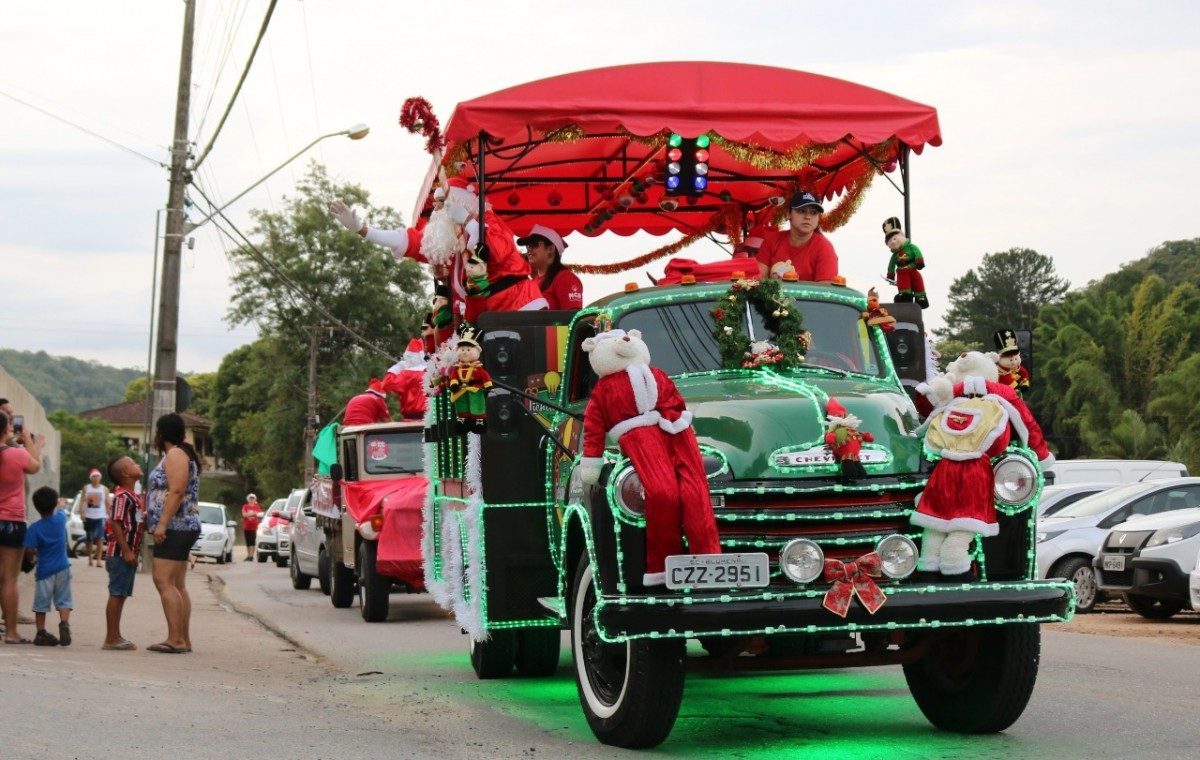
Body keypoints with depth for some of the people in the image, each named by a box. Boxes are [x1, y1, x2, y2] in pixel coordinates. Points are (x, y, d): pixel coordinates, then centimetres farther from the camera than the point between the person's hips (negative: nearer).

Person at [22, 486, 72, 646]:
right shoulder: (61, 519, -3)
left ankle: (41, 633, 10)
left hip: (44, 570, -2)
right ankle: (64, 624, -16)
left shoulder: (34, 528, -12)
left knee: (41, 603, 7)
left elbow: (29, 550, -16)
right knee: (63, 601, 4)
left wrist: (36, 553, 3)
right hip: (62, 568, 2)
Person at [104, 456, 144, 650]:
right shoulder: (122, 496, -14)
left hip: (129, 555, 10)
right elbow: (116, 524, -20)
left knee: (121, 596, 12)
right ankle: (111, 638, -3)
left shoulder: (134, 496, 17)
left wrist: (147, 518, 7)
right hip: (121, 554, -10)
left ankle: (115, 636, 18)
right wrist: (126, 551, -23)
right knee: (117, 595, -6)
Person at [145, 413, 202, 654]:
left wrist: (162, 523, -24)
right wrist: (150, 518, 25)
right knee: (177, 585, 8)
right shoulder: (183, 455, 22)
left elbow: (176, 491, -20)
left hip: (174, 527, -11)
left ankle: (175, 638, -21)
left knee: (163, 581, -15)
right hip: (182, 528, 11)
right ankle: (184, 639, 7)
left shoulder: (175, 455, -9)